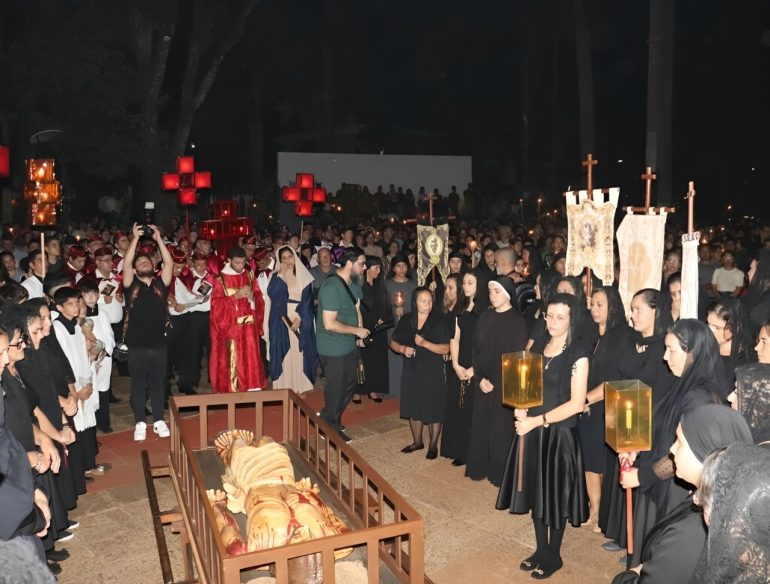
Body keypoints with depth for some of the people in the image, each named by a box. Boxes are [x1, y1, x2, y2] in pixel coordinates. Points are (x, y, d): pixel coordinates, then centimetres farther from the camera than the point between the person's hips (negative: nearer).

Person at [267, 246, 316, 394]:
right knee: (283, 353, 1)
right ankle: (284, 387, 10)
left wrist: (299, 318, -14)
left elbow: (307, 299, -3)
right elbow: (272, 294, -14)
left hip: (301, 320, 0)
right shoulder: (276, 276, 4)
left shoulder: (303, 276, 4)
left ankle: (300, 386, 13)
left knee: (299, 353, 4)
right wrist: (281, 274, -16)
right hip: (282, 321, 0)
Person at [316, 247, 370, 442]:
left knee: (349, 386, 21)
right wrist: (357, 330, -18)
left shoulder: (353, 283, 4)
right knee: (336, 389, 7)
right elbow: (329, 324, -26)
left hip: (350, 345, 9)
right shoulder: (331, 287, -24)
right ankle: (330, 428, 28)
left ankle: (329, 419, 41)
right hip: (334, 349, -9)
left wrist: (361, 331, 0)